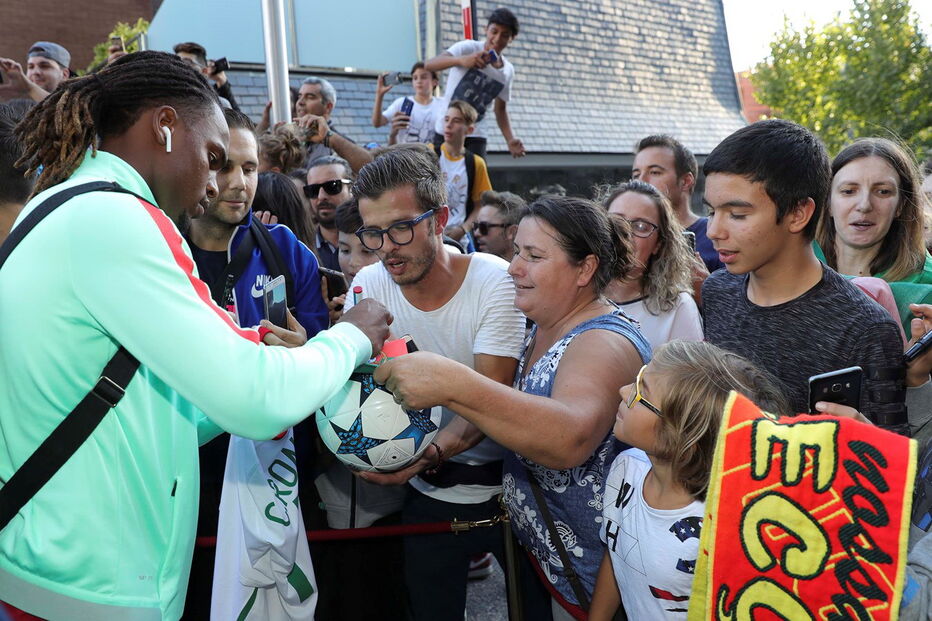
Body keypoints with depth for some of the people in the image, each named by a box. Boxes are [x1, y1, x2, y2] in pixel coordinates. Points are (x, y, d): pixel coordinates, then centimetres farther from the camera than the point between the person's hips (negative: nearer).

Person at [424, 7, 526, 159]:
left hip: (476, 137, 3)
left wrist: (510, 140, -4)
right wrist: (461, 60, -50)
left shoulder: (508, 71, 2)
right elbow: (429, 64, -29)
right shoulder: (468, 48, -13)